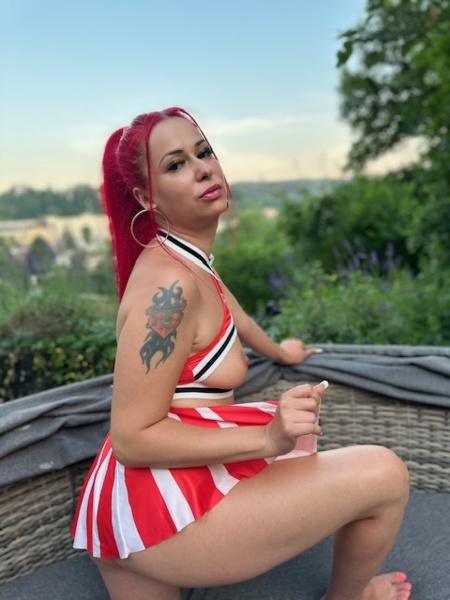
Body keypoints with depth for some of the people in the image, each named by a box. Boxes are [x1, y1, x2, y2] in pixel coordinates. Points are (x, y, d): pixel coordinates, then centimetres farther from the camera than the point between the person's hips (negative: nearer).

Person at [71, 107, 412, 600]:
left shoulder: (184, 254, 8)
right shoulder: (169, 282, -22)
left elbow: (226, 309, 28)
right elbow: (132, 439, -22)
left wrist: (278, 352, 43)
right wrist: (269, 438, -27)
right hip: (153, 507, -10)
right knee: (384, 475, -6)